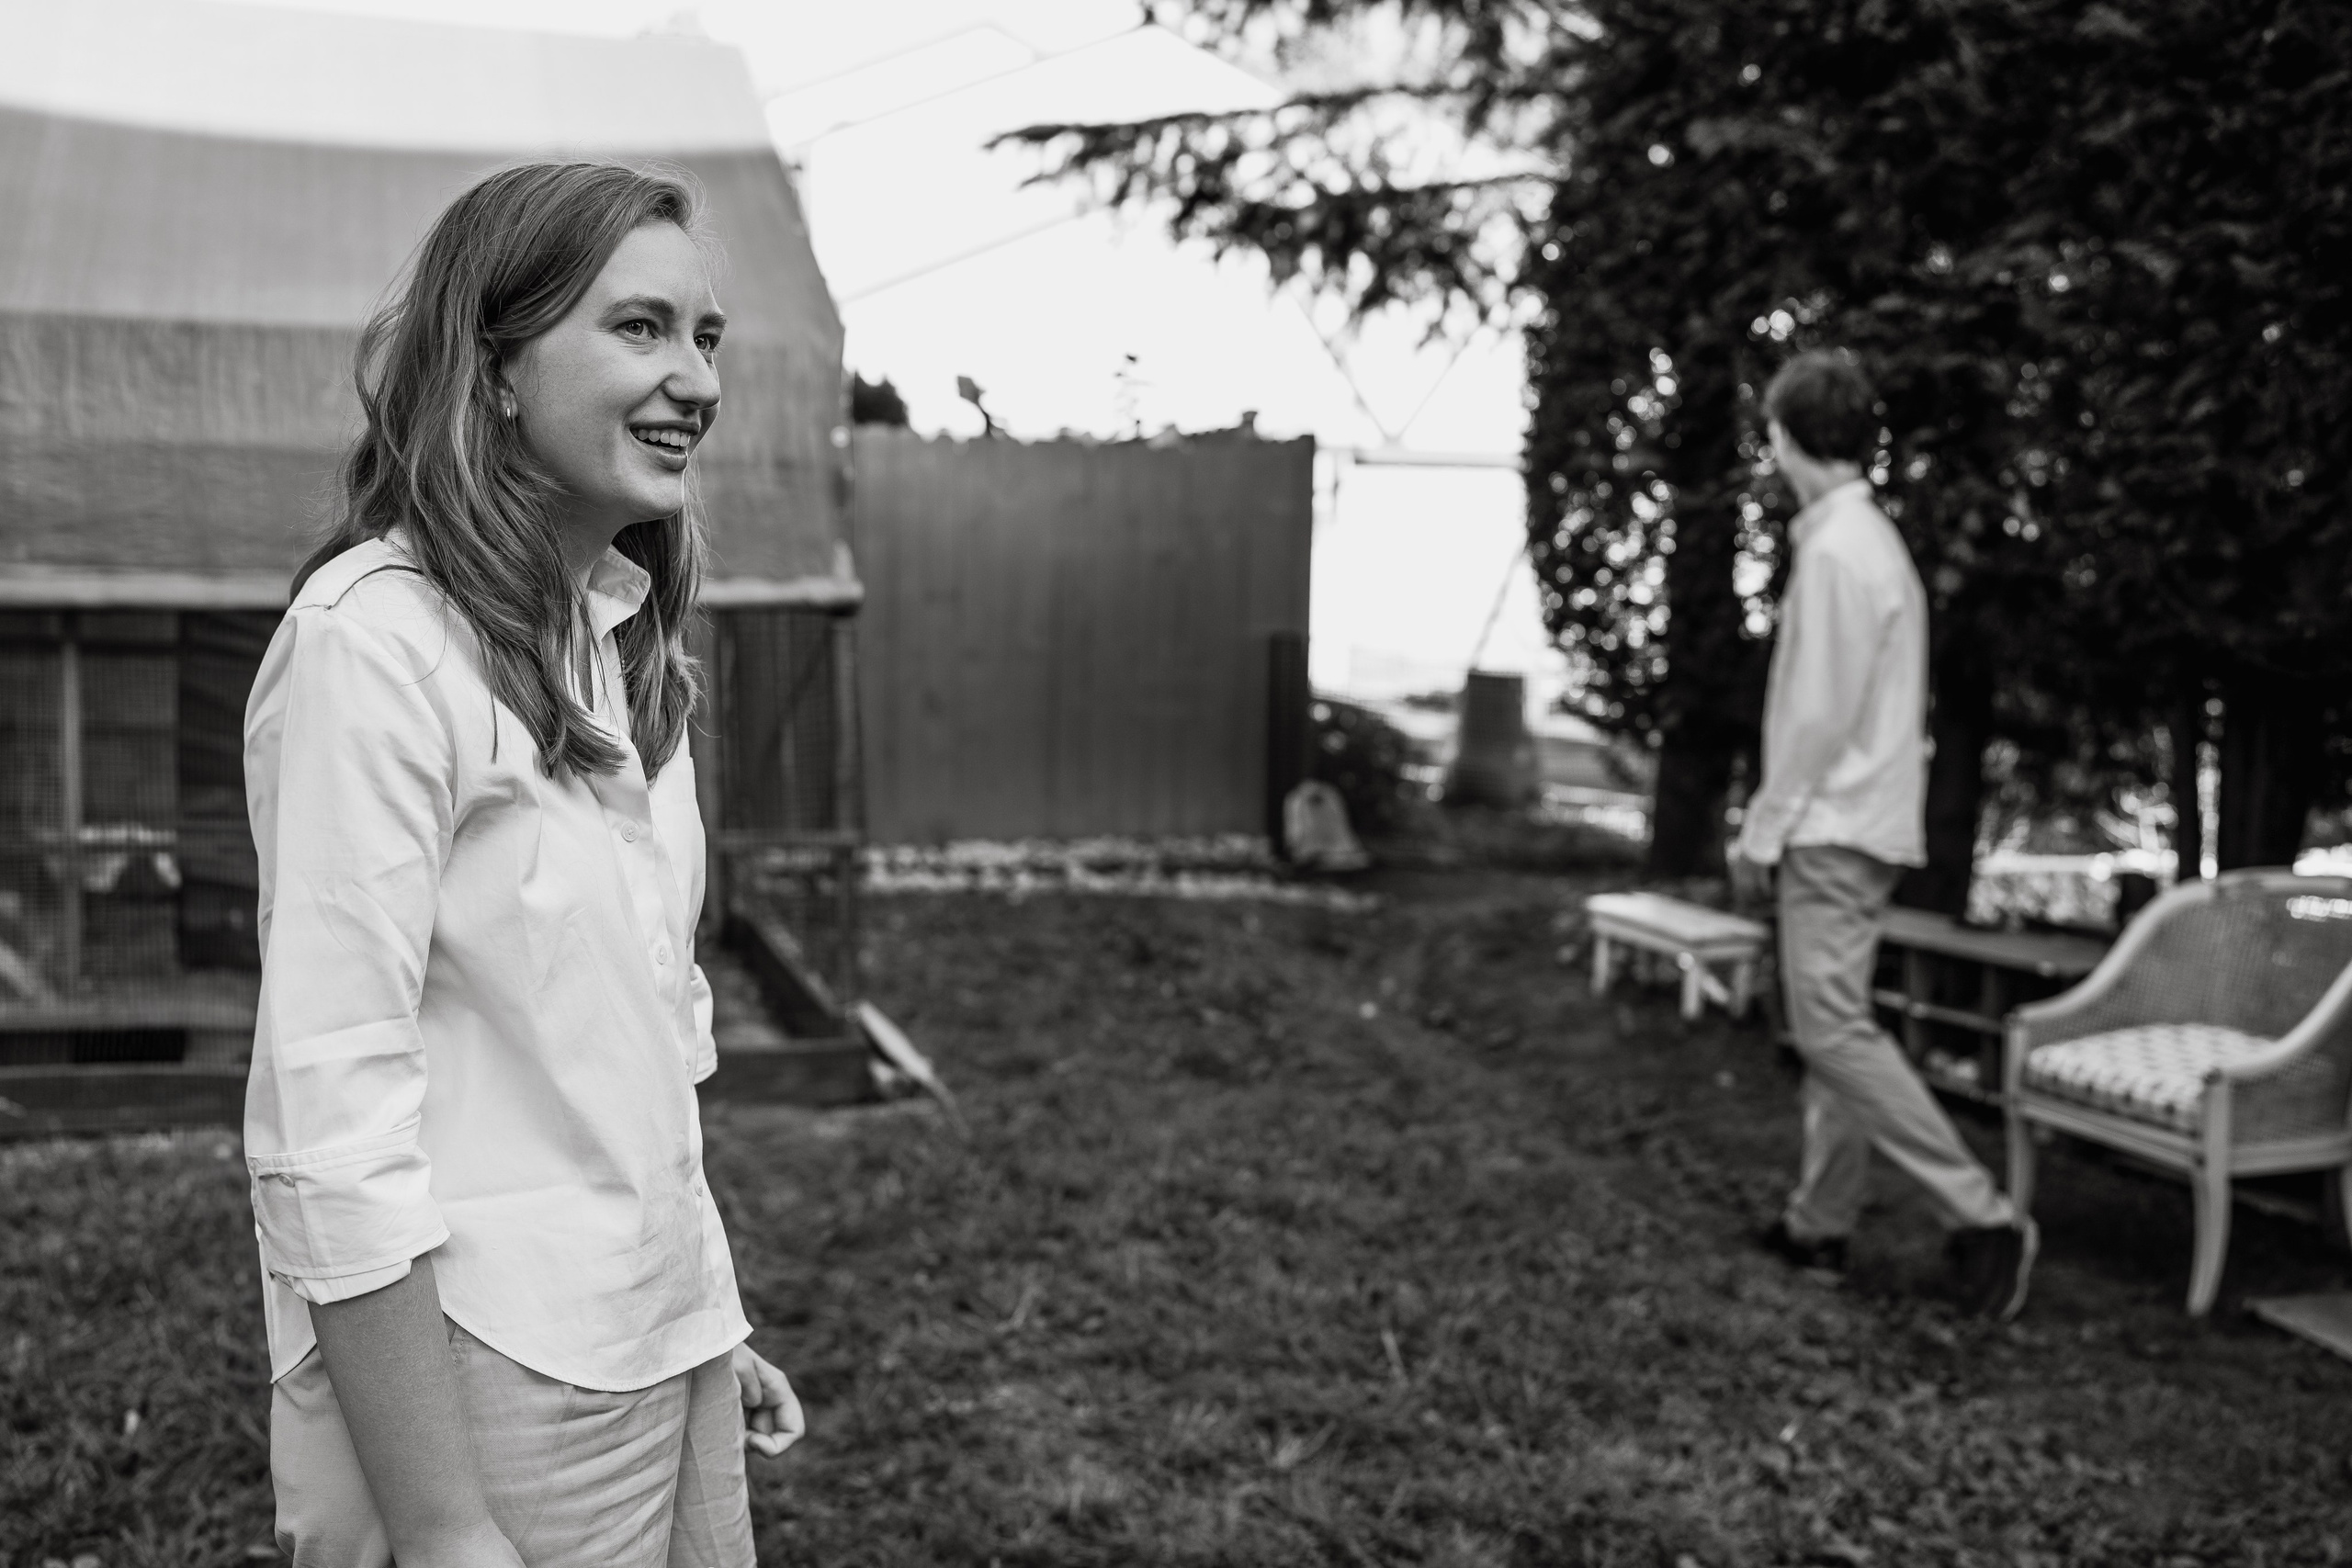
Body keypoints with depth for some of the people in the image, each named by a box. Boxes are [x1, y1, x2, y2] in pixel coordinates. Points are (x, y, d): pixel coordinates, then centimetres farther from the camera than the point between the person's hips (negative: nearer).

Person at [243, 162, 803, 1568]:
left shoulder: (628, 638, 6)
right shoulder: (376, 639, -17)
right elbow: (333, 1120, -20)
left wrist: (707, 1325, 13)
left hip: (667, 1357, 7)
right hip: (486, 1387, -7)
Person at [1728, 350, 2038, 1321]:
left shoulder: (1834, 551, -15)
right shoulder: (1872, 539, 15)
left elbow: (1818, 715, -18)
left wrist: (1761, 832, -11)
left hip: (1833, 831, -10)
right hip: (1859, 827, 10)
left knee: (1836, 1032, -11)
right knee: (1833, 1029, 13)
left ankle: (1982, 1217, -11)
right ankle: (1820, 1222, 19)